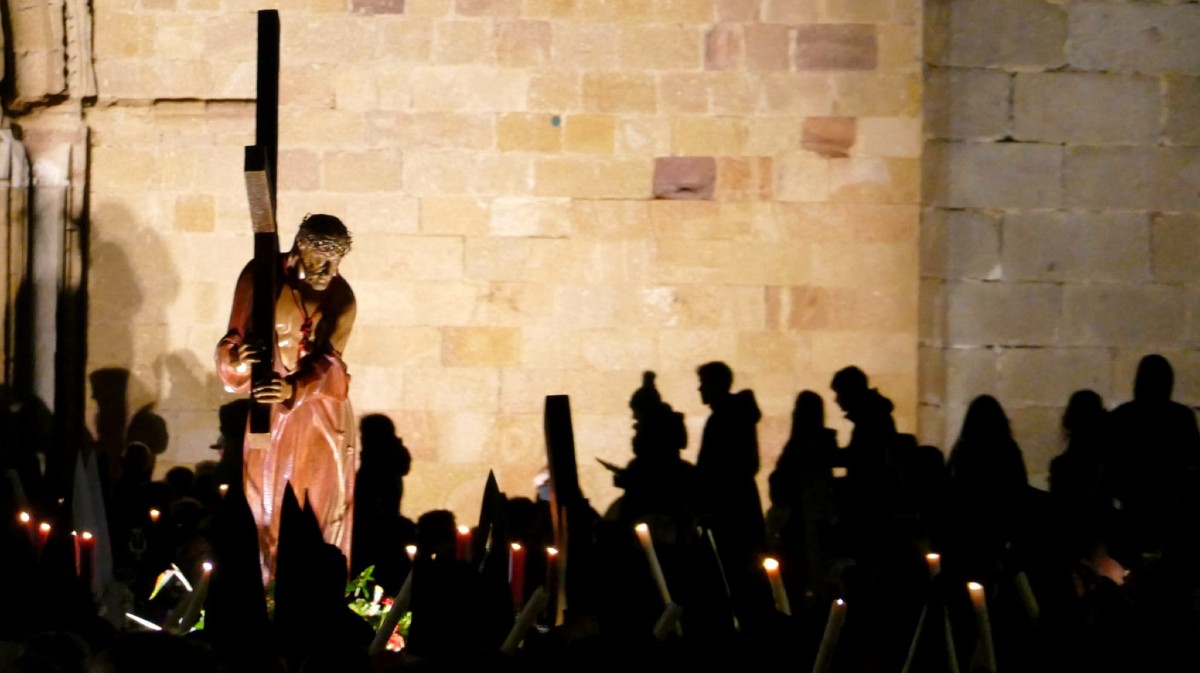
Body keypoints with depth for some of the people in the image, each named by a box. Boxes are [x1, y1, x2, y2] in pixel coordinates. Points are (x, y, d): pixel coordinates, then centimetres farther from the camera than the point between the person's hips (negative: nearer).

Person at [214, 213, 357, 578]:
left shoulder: (341, 296, -7)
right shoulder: (260, 277, -12)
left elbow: (328, 360, -20)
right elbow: (234, 341, -15)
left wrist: (294, 389, -42)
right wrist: (237, 360, -41)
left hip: (324, 411, 1)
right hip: (273, 410, -1)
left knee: (326, 505, 2)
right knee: (271, 505, 0)